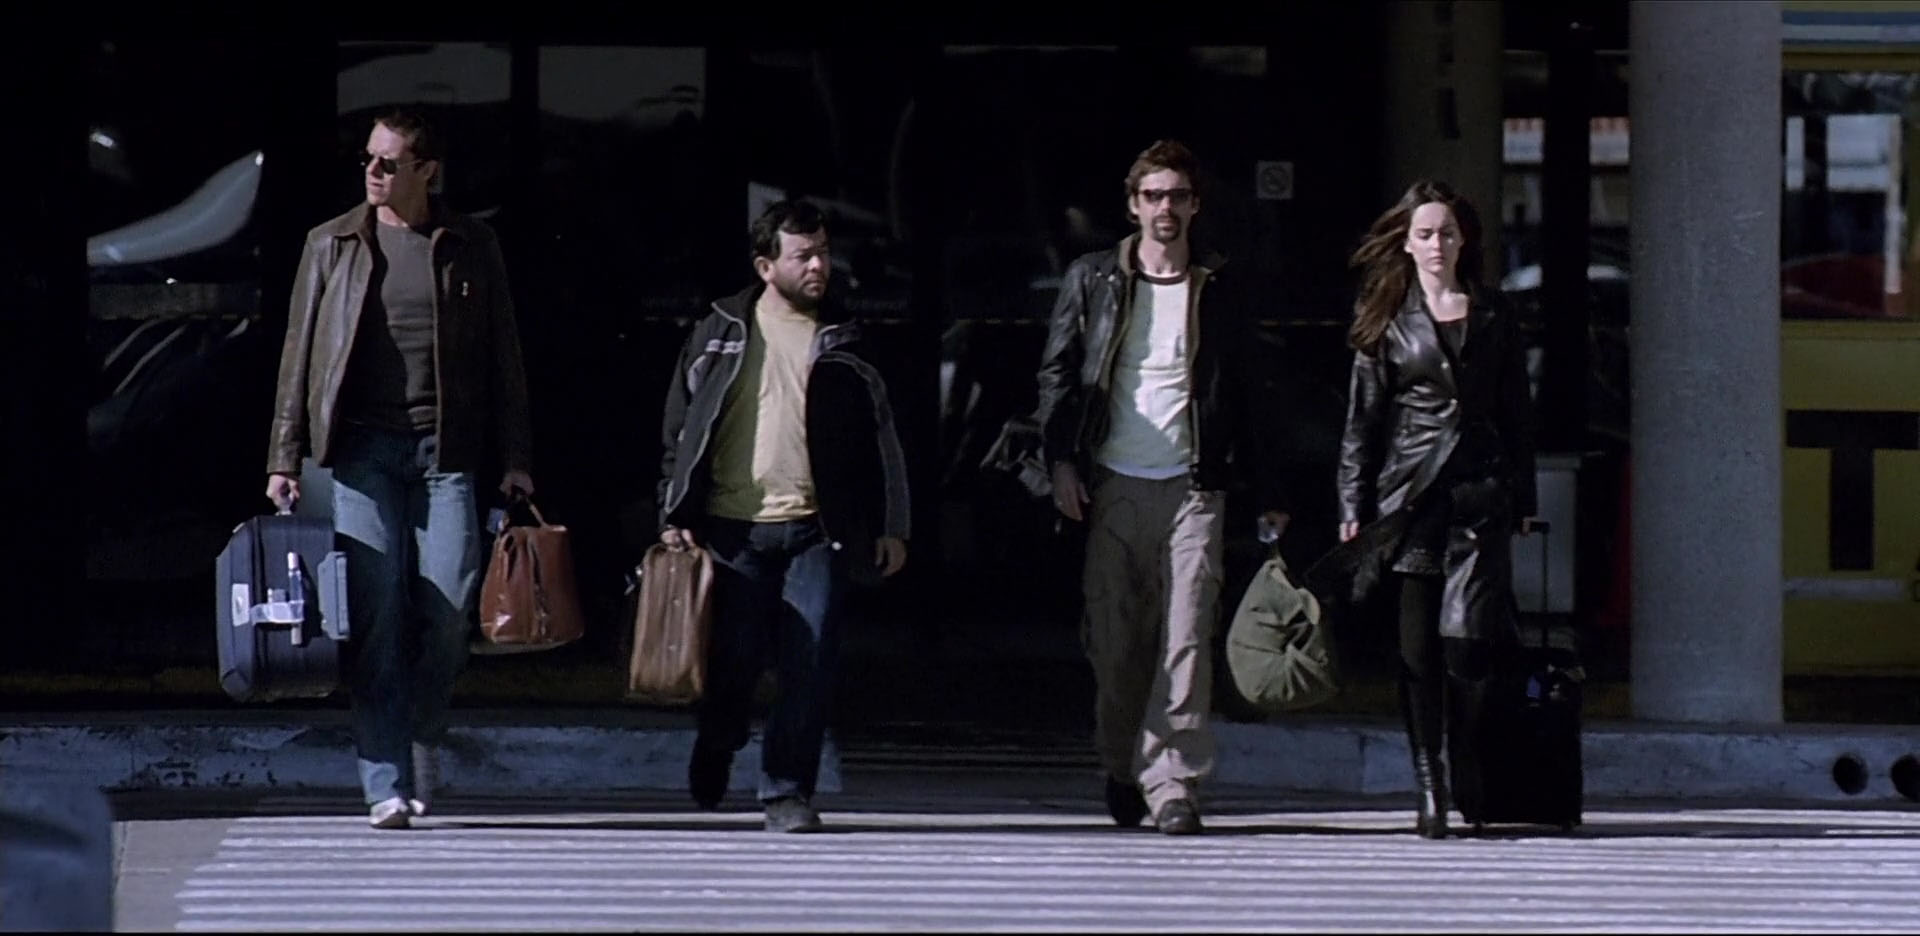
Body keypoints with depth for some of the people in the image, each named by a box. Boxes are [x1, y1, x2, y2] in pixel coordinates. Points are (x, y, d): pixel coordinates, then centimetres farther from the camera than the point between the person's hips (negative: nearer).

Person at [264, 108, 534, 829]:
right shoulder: (331, 245, 9)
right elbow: (299, 354, 10)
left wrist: (513, 458, 5)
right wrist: (285, 459, 3)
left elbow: (503, 356, 11)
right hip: (361, 450, 0)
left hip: (446, 448, 0)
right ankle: (387, 784, -6)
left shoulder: (471, 248, 9)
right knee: (376, 615, -7)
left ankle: (421, 736, 19)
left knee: (449, 605, -7)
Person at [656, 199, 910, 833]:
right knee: (732, 662, 1)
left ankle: (787, 789, 0)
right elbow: (679, 428, 10)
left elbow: (881, 439, 13)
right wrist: (674, 514, 2)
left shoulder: (843, 342, 10)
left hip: (815, 530, 1)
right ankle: (712, 763, 28)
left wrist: (891, 527, 7)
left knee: (810, 662, -9)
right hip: (733, 529, -1)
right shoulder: (721, 333, 7)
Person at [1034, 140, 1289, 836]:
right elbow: (1057, 374, 8)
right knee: (1115, 639, 2)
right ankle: (1123, 771, 19)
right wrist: (1061, 460, -4)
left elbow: (1243, 399, 15)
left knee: (1187, 637, -11)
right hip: (1114, 484, 0)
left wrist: (1267, 494, 13)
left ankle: (1173, 780, -13)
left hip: (1192, 484, 0)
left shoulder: (1218, 290, 10)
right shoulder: (1092, 280, 9)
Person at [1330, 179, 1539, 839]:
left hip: (1480, 490, 0)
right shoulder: (1386, 320, 9)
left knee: (1465, 640, -12)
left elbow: (1515, 413, 14)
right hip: (1409, 488, 0)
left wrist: (1522, 501, 9)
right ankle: (1429, 788, 4)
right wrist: (1353, 505, 1)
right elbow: (1362, 418, 8)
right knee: (1417, 646, -1)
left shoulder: (1493, 318, 11)